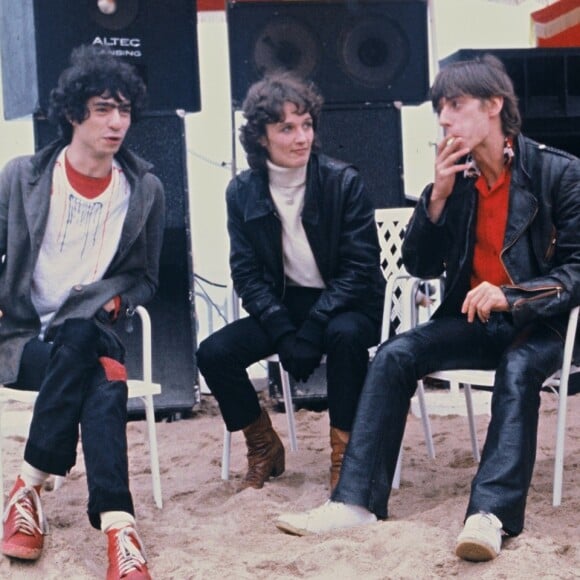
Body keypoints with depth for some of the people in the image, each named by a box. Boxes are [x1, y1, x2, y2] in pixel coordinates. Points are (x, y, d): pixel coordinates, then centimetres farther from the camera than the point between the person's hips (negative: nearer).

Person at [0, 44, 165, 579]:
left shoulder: (145, 189, 6)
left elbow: (145, 277, 14)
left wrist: (114, 300, -7)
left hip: (91, 335, 1)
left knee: (81, 347, -37)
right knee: (102, 385, -33)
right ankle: (117, 524, -33)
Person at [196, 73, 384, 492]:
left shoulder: (344, 181, -12)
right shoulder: (242, 191, -2)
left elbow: (361, 268, -15)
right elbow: (246, 273, -3)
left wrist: (311, 331, -25)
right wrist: (284, 333, -19)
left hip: (345, 305, -3)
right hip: (283, 304, 4)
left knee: (344, 334, -37)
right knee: (214, 352, -18)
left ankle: (344, 453, -17)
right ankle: (264, 448, 6)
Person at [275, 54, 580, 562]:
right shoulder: (455, 175, 4)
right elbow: (421, 267, 3)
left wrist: (510, 295, -28)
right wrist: (439, 195, -11)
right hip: (473, 319, 4)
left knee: (518, 368, -36)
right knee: (394, 355, -18)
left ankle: (491, 515, -46)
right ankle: (357, 500, -22)